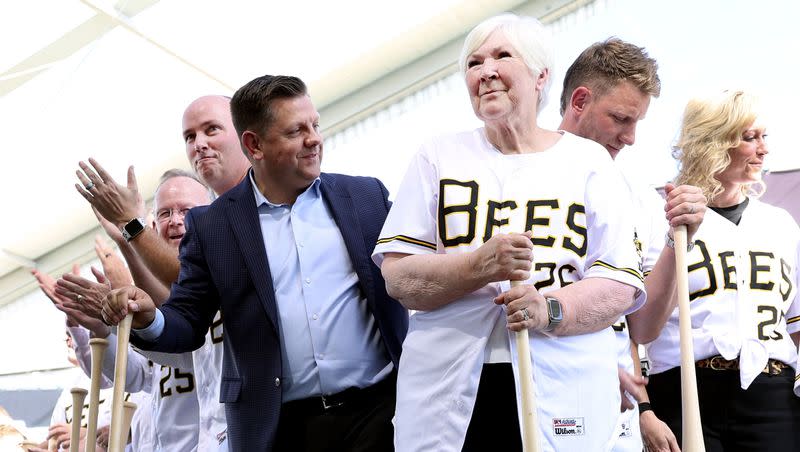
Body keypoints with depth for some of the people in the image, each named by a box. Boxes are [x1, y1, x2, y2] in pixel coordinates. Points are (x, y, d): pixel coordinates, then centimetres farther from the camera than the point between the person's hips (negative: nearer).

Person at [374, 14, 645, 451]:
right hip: (447, 391, 1)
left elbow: (622, 286, -1)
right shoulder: (439, 157, 9)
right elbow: (397, 277, 0)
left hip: (564, 394, 0)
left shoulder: (589, 161, 7)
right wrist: (481, 265, -17)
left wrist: (550, 309, -19)